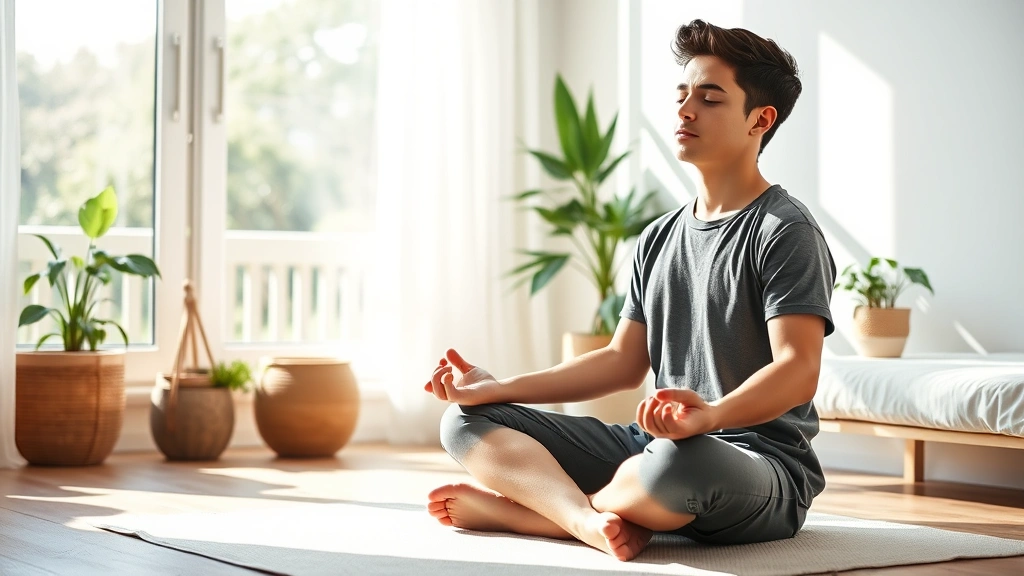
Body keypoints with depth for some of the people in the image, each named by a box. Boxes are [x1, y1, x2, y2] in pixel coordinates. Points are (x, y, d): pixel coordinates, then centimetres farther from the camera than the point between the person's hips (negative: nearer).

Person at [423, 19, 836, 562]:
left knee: (678, 462, -44)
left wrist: (710, 415, -40)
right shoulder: (658, 239, 17)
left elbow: (798, 370, -19)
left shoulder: (785, 231, -7)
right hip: (653, 445, 8)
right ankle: (592, 522, -28)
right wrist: (500, 389, 8)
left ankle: (511, 508, -17)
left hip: (763, 462, -7)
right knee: (467, 420, -1)